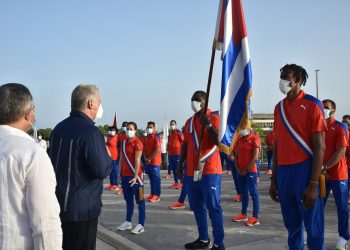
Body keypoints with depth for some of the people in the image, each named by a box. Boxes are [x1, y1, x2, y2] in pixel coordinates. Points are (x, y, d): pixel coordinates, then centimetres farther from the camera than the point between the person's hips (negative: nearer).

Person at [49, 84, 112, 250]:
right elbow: (103, 170, -22)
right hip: (81, 210, -8)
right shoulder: (90, 131, -19)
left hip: (57, 205, 8)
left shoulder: (59, 128, 7)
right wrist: (107, 156, -1)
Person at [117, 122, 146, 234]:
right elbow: (121, 159, 16)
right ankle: (128, 222, 27)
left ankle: (141, 225, 4)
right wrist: (120, 174, 12)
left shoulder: (137, 142, -10)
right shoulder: (123, 142, 12)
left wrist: (135, 176, -20)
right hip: (125, 175, 7)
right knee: (128, 199, 16)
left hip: (135, 175, -7)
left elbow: (137, 160, -16)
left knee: (139, 200, 0)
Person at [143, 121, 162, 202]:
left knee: (156, 179, -3)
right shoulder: (146, 138, 13)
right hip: (147, 162, 8)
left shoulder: (156, 137, -11)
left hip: (155, 162, -8)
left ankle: (157, 195, 1)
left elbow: (157, 150, -17)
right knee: (151, 178, 12)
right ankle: (152, 194, 19)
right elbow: (144, 149, 16)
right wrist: (145, 158, -1)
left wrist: (150, 159, -15)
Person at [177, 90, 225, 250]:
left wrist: (208, 125, -23)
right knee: (197, 206, 12)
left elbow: (218, 141, -15)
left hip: (210, 171, -7)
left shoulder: (213, 118, -3)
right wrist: (180, 164, 15)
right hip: (192, 171, 7)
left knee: (213, 207, -7)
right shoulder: (189, 121, 18)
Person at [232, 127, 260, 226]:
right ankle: (243, 214, 24)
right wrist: (237, 168, 1)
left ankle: (255, 217, -1)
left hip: (251, 171, -7)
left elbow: (255, 157, -13)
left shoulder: (254, 139, -8)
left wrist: (246, 169, -12)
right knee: (243, 193, 14)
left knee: (253, 193, -3)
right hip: (241, 171, 7)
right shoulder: (239, 140, 12)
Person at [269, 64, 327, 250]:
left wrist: (313, 184, -16)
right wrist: (273, 179, 11)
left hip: (304, 169, -5)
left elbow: (319, 147, -10)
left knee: (312, 225, 2)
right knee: (292, 224, 15)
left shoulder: (312, 104, -6)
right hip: (283, 171, 6)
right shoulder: (279, 108, 12)